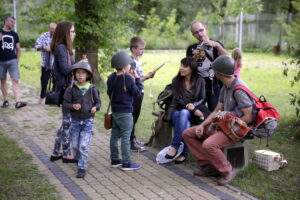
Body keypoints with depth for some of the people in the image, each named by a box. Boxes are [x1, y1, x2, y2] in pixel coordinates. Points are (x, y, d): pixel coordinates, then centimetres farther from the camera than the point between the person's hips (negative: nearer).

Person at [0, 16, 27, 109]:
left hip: (12, 61, 1)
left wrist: (17, 59, 7)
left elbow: (18, 49, 17)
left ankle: (17, 102, -17)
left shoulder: (14, 34, 12)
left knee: (15, 80, -10)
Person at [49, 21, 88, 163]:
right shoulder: (60, 47, -14)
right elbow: (65, 69, -20)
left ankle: (56, 153, 23)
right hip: (65, 89, -9)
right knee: (68, 121, 1)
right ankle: (67, 155, 13)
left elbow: (68, 67, 10)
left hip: (68, 88, 9)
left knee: (67, 122, 15)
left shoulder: (64, 48, 14)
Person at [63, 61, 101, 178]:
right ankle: (78, 159, 42)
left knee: (84, 146, -9)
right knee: (75, 145, 13)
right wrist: (73, 106, -23)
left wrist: (95, 107, -19)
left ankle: (82, 167, 2)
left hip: (88, 121, -2)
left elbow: (98, 102, 3)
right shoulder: (71, 89, -5)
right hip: (75, 121, 2)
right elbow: (65, 103, -3)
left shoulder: (92, 89, -6)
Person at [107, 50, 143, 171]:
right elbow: (137, 92, -11)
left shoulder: (111, 78, 3)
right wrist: (137, 78, -2)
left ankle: (114, 160, 22)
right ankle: (126, 163, 2)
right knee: (125, 137, -2)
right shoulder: (128, 79, -18)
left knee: (114, 135, 13)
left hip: (114, 111, 7)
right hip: (125, 112, -7)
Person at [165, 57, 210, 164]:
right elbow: (178, 100, -5)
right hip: (176, 109, 0)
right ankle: (183, 153, -33)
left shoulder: (200, 81, 4)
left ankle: (174, 146, -38)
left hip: (195, 108, 0)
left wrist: (193, 105, -18)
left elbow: (202, 99, 5)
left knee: (184, 113, -37)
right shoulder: (176, 80, 1)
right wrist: (193, 110, -17)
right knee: (186, 124, -36)